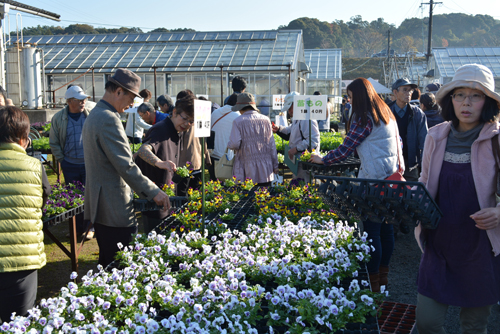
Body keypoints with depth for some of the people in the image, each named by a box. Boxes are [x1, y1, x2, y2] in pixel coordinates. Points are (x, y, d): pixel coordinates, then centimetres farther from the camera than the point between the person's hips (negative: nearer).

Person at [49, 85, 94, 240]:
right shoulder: (58, 118, 0)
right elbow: (54, 143, 7)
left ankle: (89, 227, 17)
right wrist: (61, 160, 1)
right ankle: (77, 228, 25)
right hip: (70, 166, 1)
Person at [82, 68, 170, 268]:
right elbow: (126, 167, -22)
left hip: (99, 205, 11)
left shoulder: (93, 115, 16)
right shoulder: (109, 119, -18)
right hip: (114, 208, -11)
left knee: (107, 262, 18)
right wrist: (153, 192, -13)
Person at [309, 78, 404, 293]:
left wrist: (323, 160, 4)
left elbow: (345, 150, -9)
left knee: (371, 229, -3)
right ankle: (383, 275, 25)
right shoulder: (386, 114, 15)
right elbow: (396, 143, 20)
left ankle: (373, 282, 5)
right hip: (390, 177, 9)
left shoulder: (363, 118, -11)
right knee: (386, 226, 14)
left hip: (373, 179, -9)